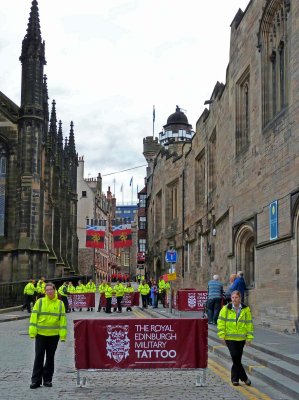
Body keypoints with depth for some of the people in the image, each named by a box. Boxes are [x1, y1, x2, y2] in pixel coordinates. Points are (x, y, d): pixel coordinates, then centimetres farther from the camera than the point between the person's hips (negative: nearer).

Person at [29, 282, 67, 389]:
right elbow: (34, 317, -2)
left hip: (54, 335, 1)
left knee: (50, 357, 9)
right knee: (39, 357, -1)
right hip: (40, 334, -1)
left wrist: (63, 334, -4)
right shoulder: (40, 302, 0)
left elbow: (62, 319, 2)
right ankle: (36, 380, 4)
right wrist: (32, 332, -9)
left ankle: (47, 379, 18)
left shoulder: (60, 304, 3)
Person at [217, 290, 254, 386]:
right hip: (229, 337, -2)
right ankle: (244, 378, 2)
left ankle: (234, 379, 21)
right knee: (235, 357, -10)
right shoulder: (226, 308, -2)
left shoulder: (245, 309, 2)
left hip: (241, 338, 2)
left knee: (237, 358, 7)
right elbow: (221, 321, 0)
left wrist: (249, 337, 1)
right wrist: (222, 334, -7)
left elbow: (249, 323, 5)